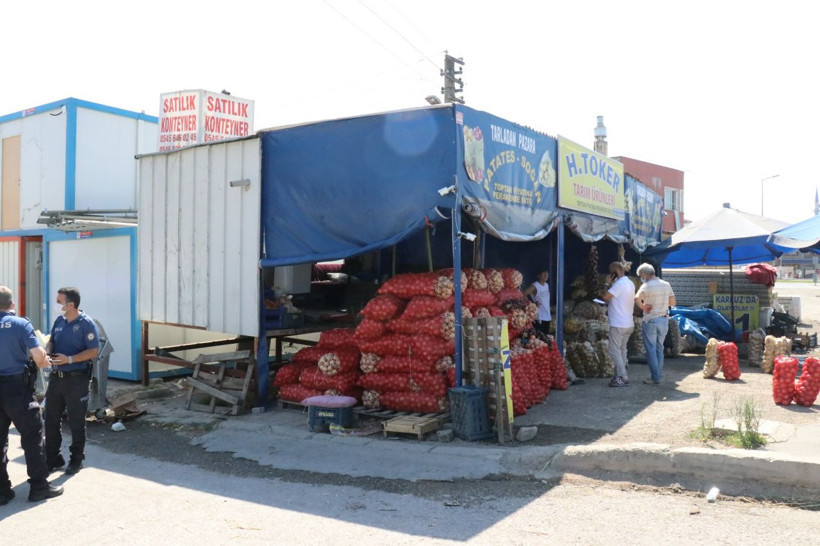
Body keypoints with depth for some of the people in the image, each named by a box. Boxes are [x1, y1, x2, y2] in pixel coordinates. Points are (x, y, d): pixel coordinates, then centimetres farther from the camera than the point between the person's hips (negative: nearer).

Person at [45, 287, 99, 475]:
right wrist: (48, 354, -5)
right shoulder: (59, 321, 7)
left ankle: (77, 459, 20)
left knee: (76, 422, 5)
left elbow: (93, 351, -14)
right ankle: (52, 458, 25)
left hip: (77, 379, -6)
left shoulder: (86, 324, -12)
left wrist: (69, 359, -23)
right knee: (50, 419, 11)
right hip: (56, 376, 6)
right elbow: (51, 342, 17)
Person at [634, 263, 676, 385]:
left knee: (651, 349, 2)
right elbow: (673, 303, 10)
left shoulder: (647, 286, -15)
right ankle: (659, 374, 19)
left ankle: (655, 377, 3)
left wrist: (642, 307, -16)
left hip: (650, 320, -6)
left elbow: (637, 298, -33)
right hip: (664, 320, 6)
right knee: (659, 348, 15)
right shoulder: (666, 285, 5)